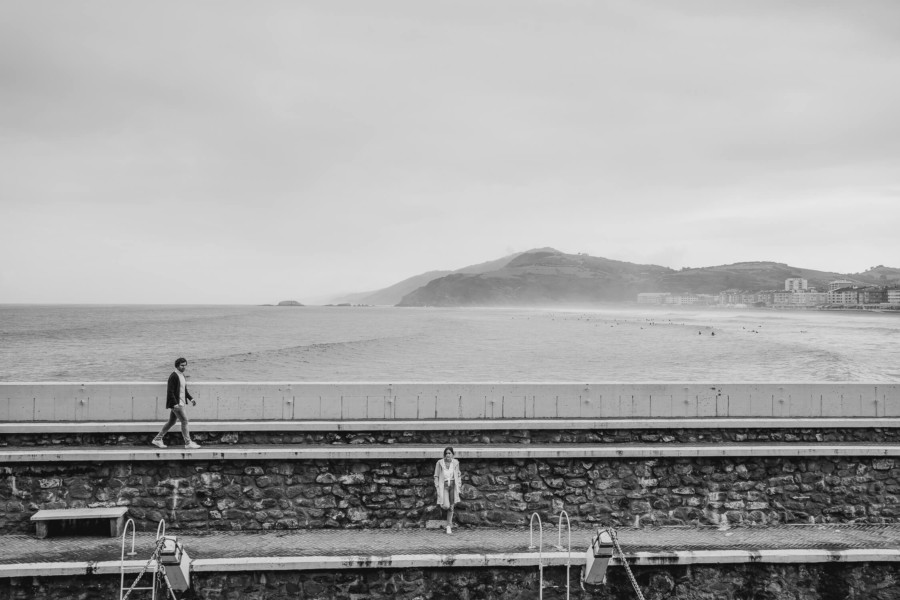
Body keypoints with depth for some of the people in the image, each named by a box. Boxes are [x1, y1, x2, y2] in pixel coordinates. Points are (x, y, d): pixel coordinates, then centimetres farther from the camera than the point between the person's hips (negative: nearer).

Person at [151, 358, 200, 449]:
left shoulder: (182, 375, 14)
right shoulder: (173, 376, -15)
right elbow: (170, 392, -19)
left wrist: (191, 399, 13)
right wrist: (175, 404, -24)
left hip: (181, 403, 10)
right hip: (176, 403, -10)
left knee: (171, 422, 14)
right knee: (184, 421, -7)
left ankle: (157, 439, 22)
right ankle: (188, 443, -1)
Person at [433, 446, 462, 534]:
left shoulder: (455, 462, -1)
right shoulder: (440, 463, -8)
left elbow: (458, 475, 13)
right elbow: (436, 476, 0)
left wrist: (459, 485, 8)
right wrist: (437, 487, -4)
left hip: (453, 485, 2)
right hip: (443, 486, -2)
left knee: (451, 507, 5)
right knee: (446, 506, -15)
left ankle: (449, 526, 17)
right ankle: (441, 504, 23)